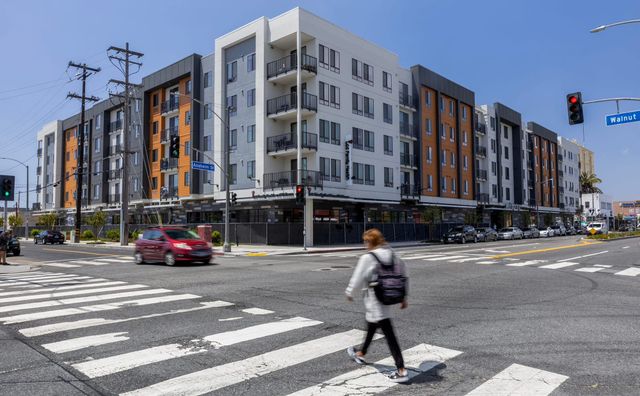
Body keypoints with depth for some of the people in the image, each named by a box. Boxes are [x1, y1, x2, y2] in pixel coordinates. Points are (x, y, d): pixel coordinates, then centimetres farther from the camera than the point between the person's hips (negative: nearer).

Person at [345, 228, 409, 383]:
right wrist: (403, 297, 14)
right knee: (372, 326, 24)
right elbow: (402, 274, 7)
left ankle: (401, 371, 0)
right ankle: (361, 354, 43)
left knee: (389, 334, -4)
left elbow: (358, 278, -11)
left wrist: (349, 293, 8)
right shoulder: (391, 254, 3)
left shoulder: (367, 258, -18)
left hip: (375, 301, -8)